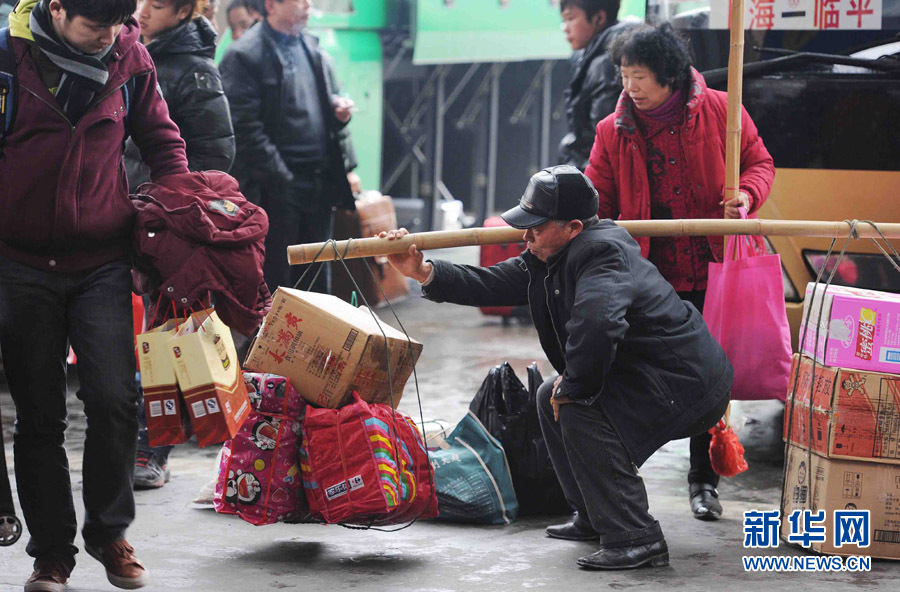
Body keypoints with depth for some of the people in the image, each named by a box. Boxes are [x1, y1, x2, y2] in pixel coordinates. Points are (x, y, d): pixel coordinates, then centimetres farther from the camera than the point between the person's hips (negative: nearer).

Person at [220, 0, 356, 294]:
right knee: (274, 278, 0)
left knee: (317, 280, 13)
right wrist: (281, 179, -18)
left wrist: (340, 110, 1)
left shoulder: (314, 50, 14)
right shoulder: (244, 56, -9)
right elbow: (246, 127, -15)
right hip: (276, 190, -7)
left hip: (320, 182, 7)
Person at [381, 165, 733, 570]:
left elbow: (596, 325, -41)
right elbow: (494, 285, 8)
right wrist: (423, 272, 0)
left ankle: (635, 539, -19)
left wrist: (572, 387, -26)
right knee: (551, 397, 18)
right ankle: (596, 519, 27)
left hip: (690, 385, -11)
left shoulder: (602, 252, -25)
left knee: (577, 410, -24)